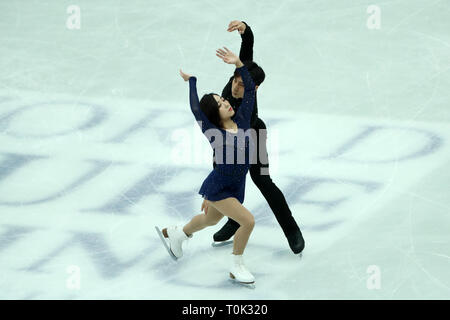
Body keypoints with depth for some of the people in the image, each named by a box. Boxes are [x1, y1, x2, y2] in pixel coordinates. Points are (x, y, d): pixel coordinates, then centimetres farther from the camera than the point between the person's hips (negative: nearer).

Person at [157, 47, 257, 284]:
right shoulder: (212, 131, -18)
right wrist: (191, 80, -4)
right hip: (217, 187, -6)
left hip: (235, 188, 6)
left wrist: (238, 63, -11)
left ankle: (174, 233, 55)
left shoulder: (241, 120, -6)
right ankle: (237, 268, 2)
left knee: (209, 220, 27)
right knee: (248, 221, -18)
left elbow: (249, 89, -6)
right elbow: (195, 108, -18)